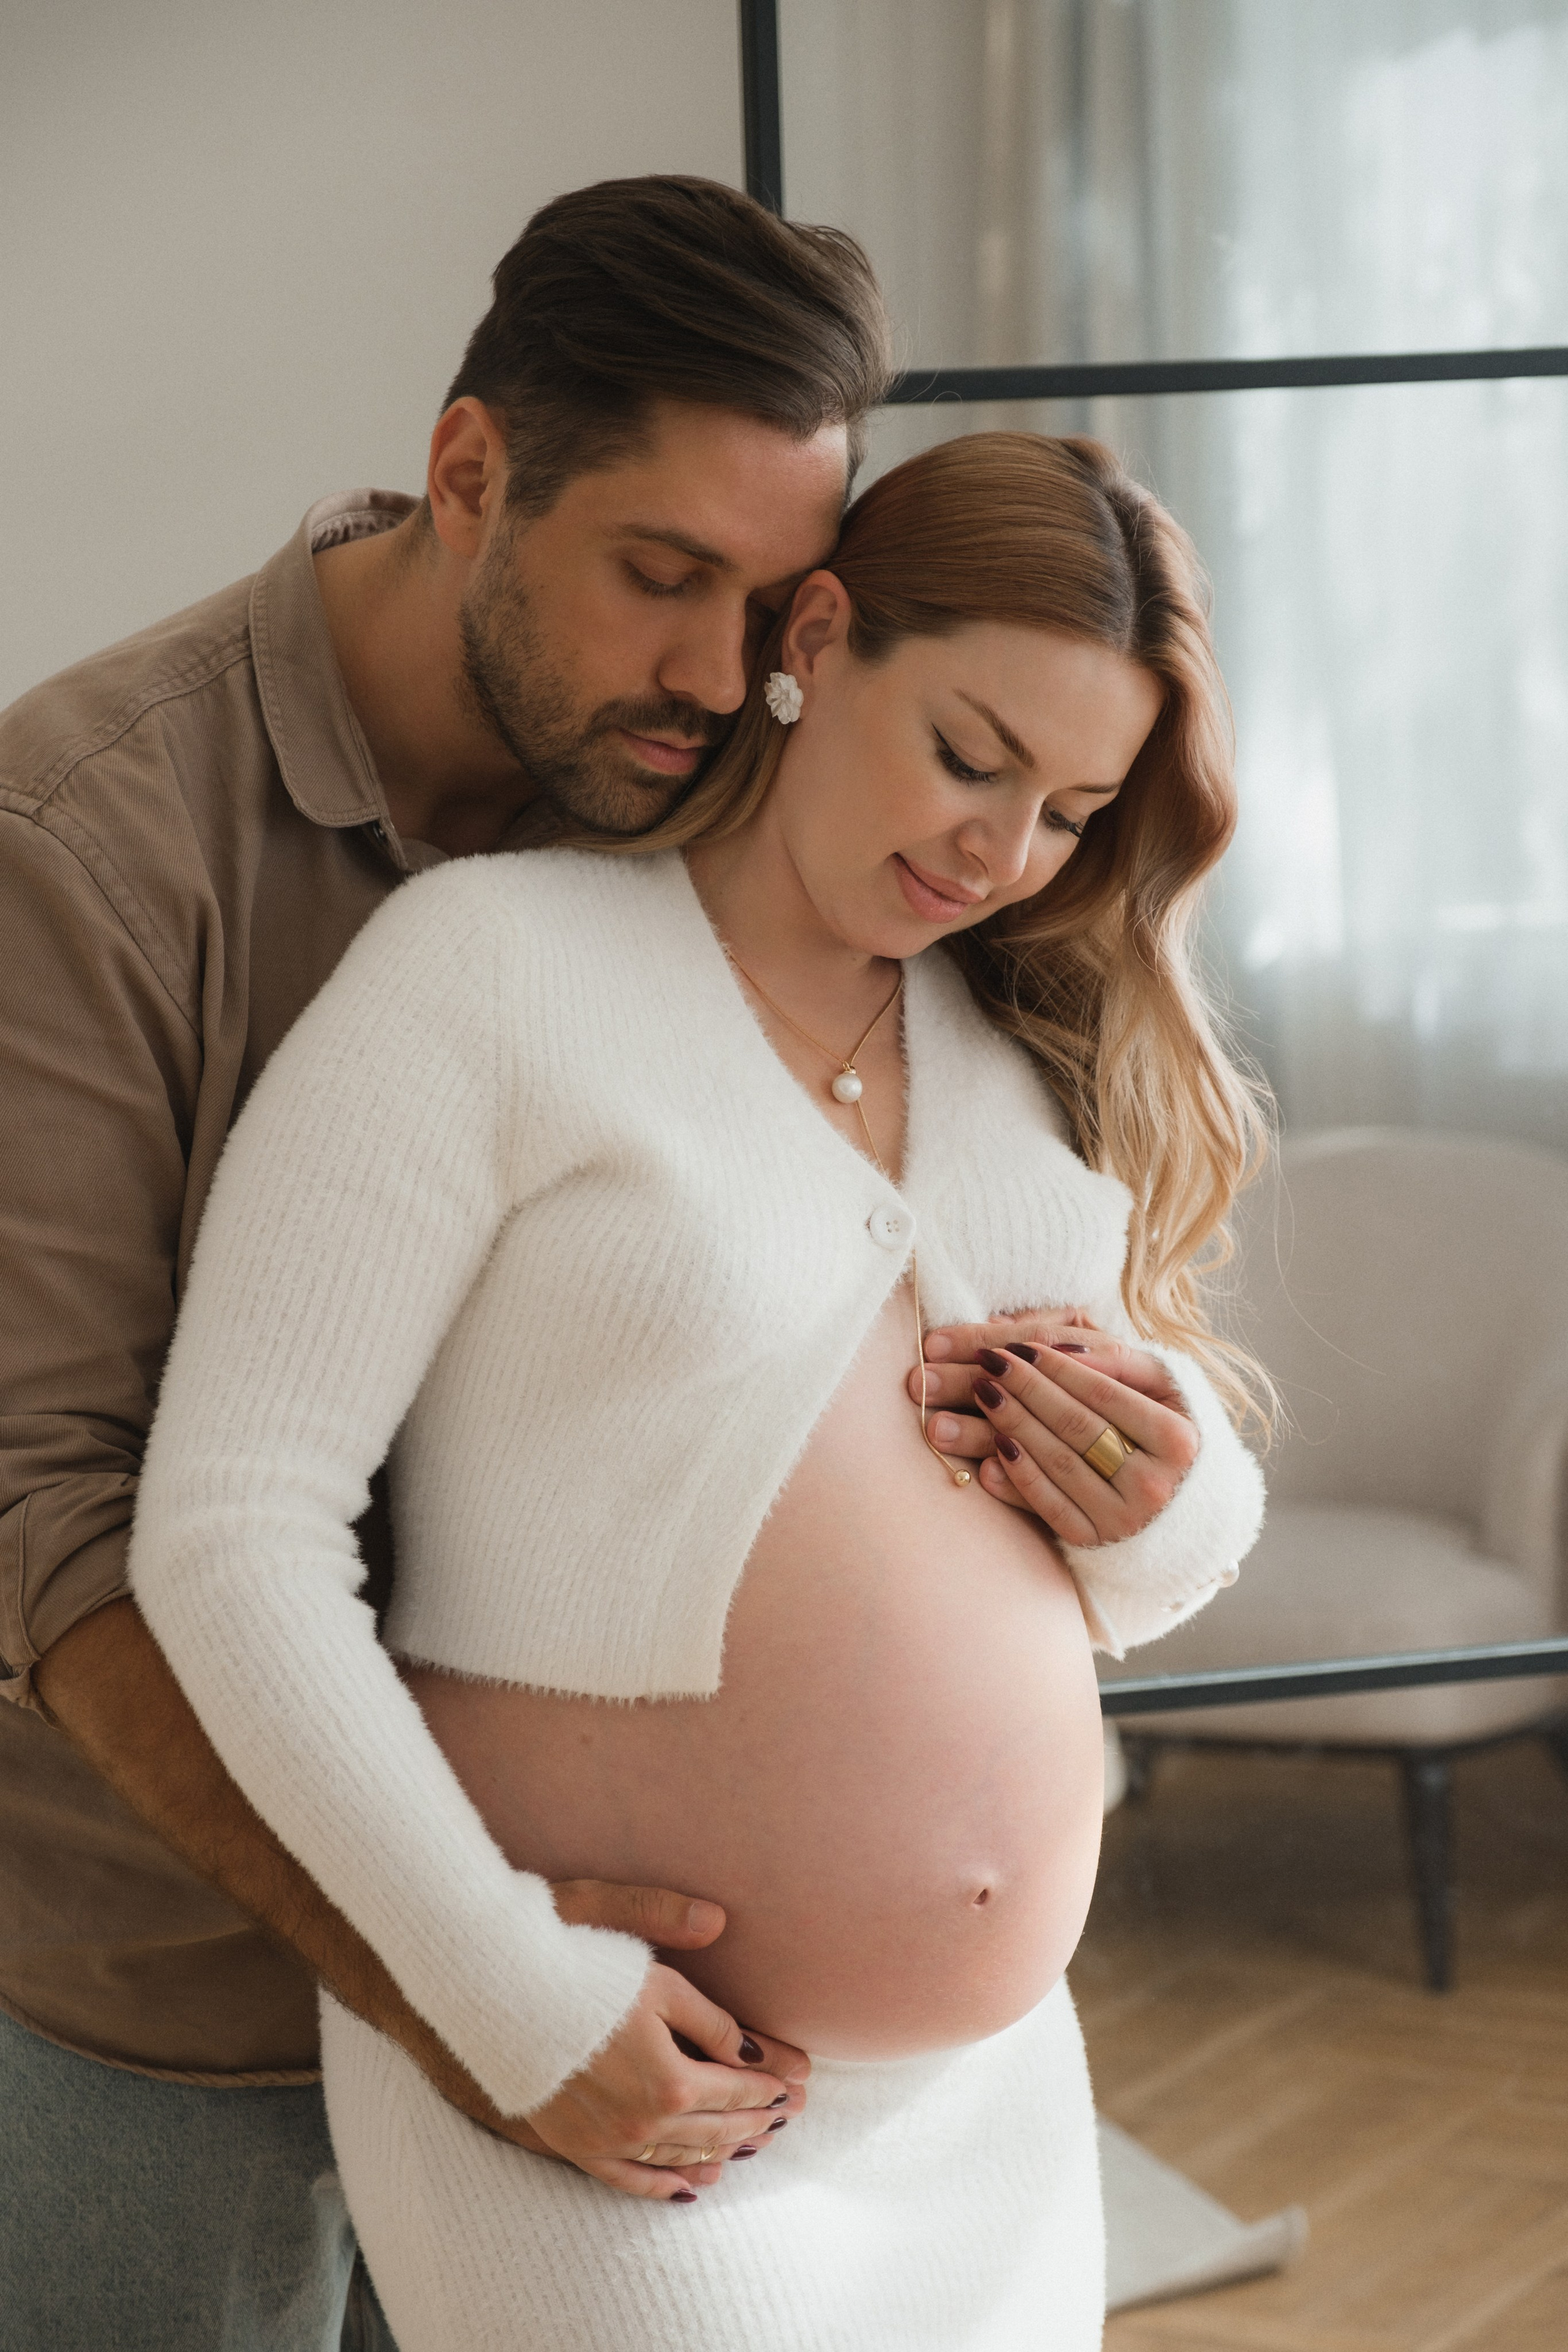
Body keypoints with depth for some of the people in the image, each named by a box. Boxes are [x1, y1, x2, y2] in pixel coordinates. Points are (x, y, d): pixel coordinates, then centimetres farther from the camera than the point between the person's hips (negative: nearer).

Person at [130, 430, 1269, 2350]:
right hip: (616, 2117, -6)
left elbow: (1146, 1585, 16)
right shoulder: (495, 964, -9)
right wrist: (518, 1998, -17)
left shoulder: (1041, 1051, 9)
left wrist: (1172, 1502, -7)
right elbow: (225, 1530, -14)